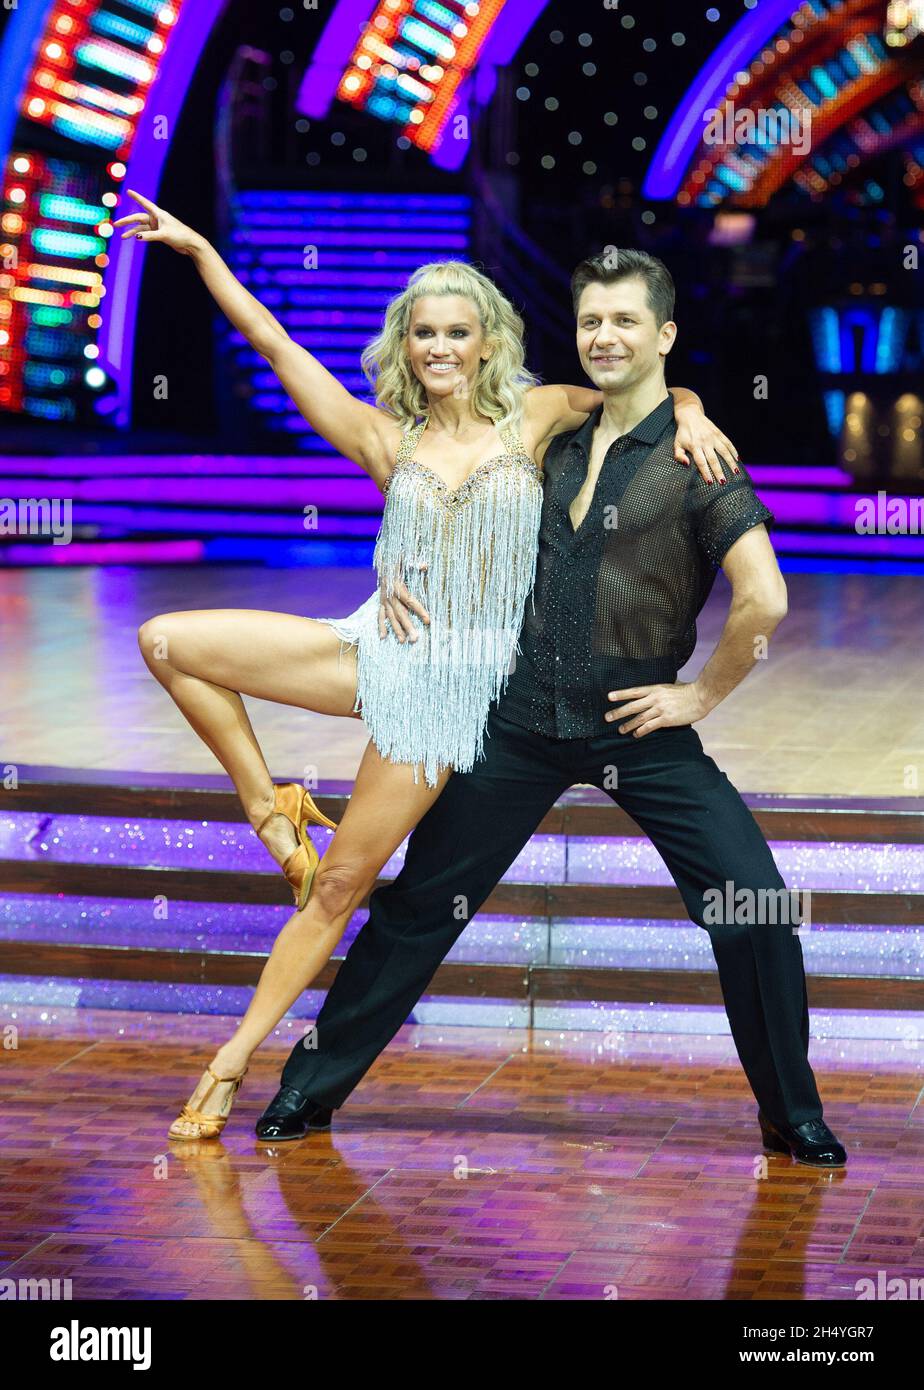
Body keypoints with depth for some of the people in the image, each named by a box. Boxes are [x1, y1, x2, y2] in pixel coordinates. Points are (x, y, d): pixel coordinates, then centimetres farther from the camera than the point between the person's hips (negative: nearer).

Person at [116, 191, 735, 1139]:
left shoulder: (534, 416, 3)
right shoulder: (386, 438, 5)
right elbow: (271, 342, 5)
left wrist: (688, 416, -11)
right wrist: (196, 249, 4)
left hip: (456, 681, -2)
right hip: (375, 650, 2)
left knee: (339, 886, -1)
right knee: (168, 642, -11)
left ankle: (235, 1056, 8)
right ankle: (268, 806, 4)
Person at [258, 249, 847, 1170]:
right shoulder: (552, 445, 9)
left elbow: (764, 599, -18)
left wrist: (702, 694, -12)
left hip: (639, 727, -4)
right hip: (523, 720, 4)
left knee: (752, 911, -12)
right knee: (420, 903, 8)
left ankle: (792, 1119, 6)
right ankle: (311, 1088, 20)